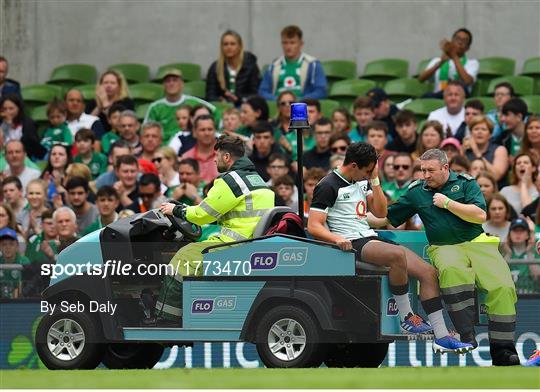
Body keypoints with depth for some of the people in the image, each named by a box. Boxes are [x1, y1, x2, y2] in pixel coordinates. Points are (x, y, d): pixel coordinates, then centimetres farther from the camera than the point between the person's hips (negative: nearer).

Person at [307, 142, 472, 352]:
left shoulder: (362, 182, 19)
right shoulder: (328, 186, -6)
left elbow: (380, 212, 15)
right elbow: (314, 226, -12)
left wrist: (375, 180, 6)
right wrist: (337, 238, -30)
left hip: (371, 238, 9)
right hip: (352, 244, -9)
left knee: (428, 272, -5)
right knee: (397, 255, -36)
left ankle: (442, 336, -7)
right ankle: (406, 318, -23)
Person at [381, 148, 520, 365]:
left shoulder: (465, 183, 8)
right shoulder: (416, 192, 14)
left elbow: (480, 215, -4)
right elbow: (388, 217, 21)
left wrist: (447, 203, -4)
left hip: (476, 242, 0)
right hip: (444, 248, 0)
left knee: (502, 286, -26)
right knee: (452, 269, -40)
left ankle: (502, 350, -20)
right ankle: (466, 335, -39)